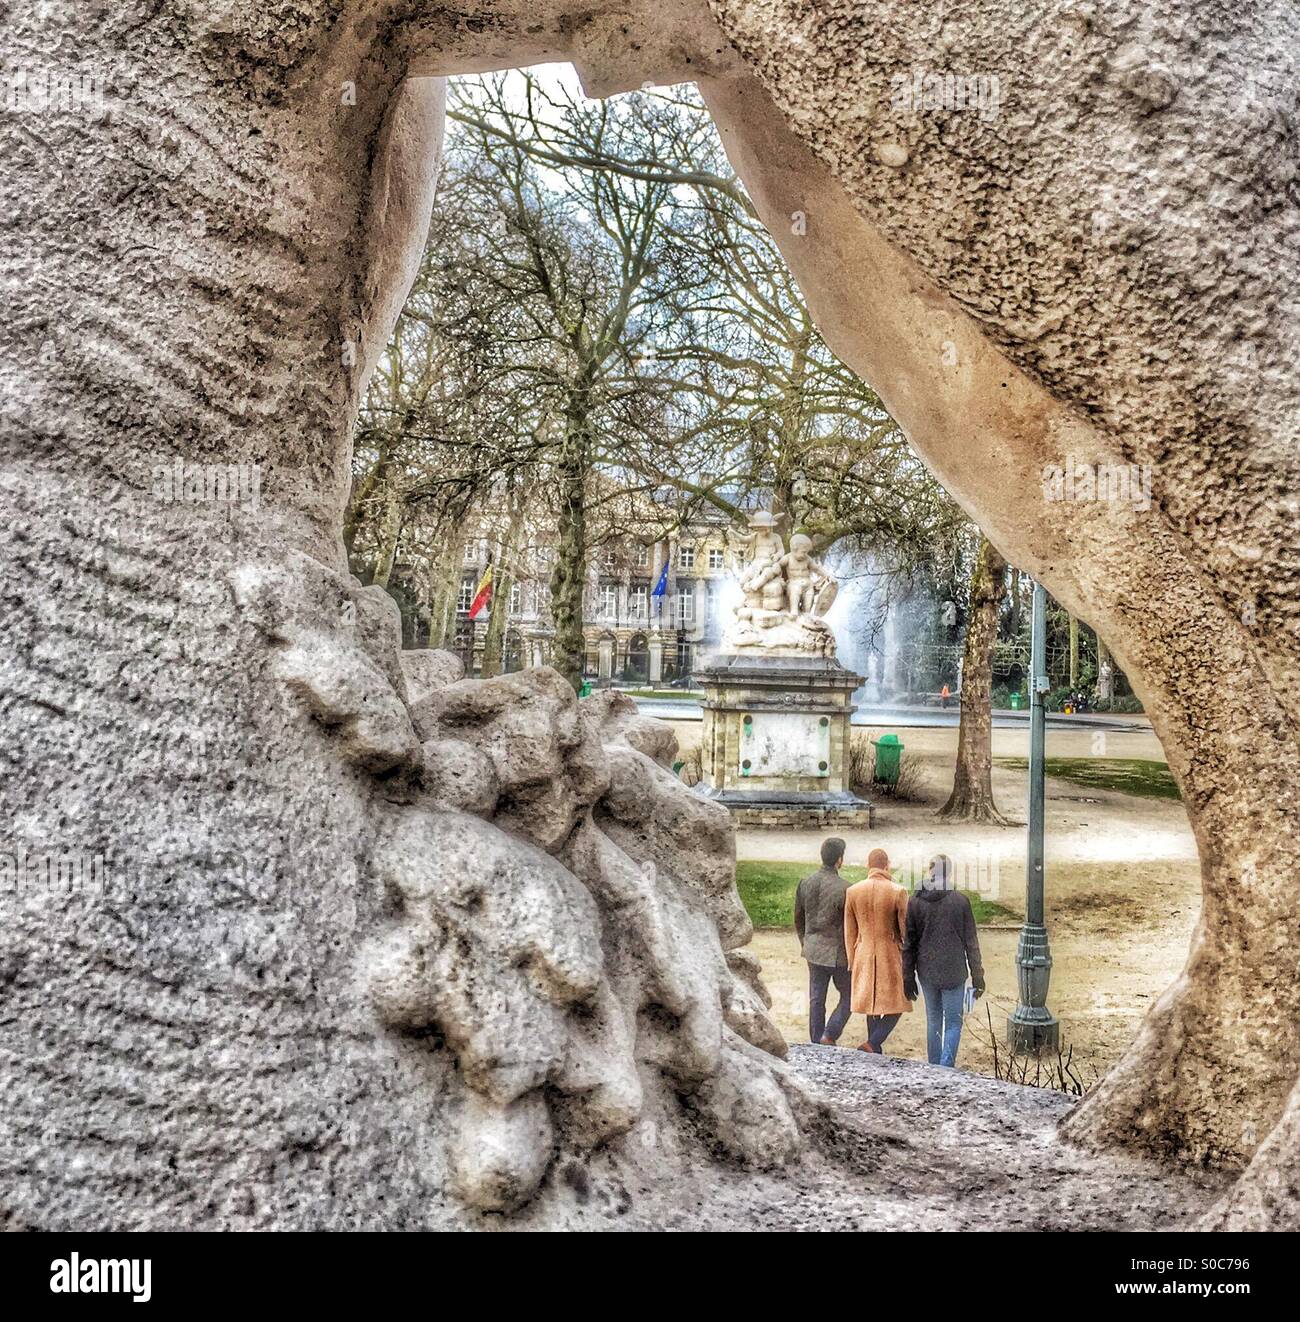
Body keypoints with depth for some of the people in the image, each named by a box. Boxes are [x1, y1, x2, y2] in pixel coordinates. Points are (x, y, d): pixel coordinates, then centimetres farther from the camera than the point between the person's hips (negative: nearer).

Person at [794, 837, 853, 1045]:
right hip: (838, 952, -6)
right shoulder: (844, 889, -20)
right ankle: (829, 1036, 1)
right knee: (848, 996, 12)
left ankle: (817, 1043, 20)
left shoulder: (806, 882, -1)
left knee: (816, 999, 14)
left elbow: (798, 918, 11)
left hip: (813, 950, 6)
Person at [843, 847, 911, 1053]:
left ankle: (876, 1053, 19)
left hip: (864, 958, 4)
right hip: (891, 957, -4)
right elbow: (905, 929, -6)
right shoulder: (897, 892, -12)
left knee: (872, 1006, 14)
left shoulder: (852, 892, -2)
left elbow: (849, 932, 5)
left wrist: (852, 960, 15)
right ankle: (872, 1044, -12)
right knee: (896, 1005, 6)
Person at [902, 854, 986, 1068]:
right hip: (954, 973, -2)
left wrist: (908, 977, 9)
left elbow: (909, 943, 1)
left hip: (927, 973, 2)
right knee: (953, 1023, 5)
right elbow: (971, 942, -3)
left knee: (933, 1021, 16)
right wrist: (977, 976, 5)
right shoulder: (960, 901, -8)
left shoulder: (915, 903, -3)